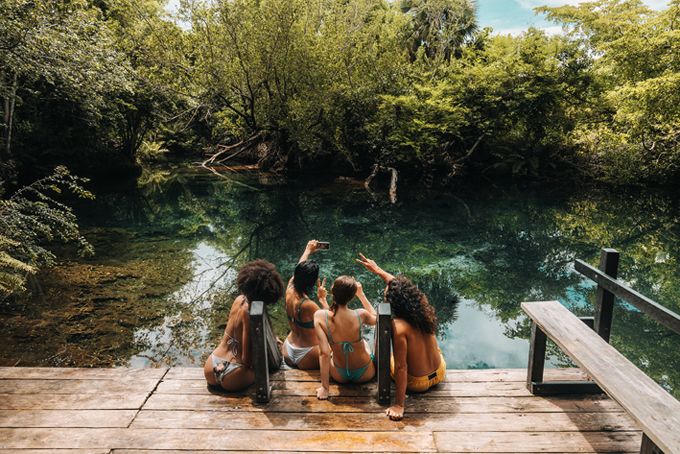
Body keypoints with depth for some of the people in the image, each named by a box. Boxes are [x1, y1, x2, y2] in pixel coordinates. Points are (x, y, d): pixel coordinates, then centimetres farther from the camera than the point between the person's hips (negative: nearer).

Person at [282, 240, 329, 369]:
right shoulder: (308, 305, -29)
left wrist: (308, 251, 24)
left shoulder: (289, 292, -11)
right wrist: (322, 298, -10)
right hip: (306, 360, -7)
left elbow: (298, 272, 10)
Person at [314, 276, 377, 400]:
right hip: (365, 374, 0)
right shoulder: (360, 315, -26)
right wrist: (361, 294, 3)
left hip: (339, 376, 0)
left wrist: (324, 387, -17)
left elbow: (325, 353, -26)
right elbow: (375, 318, 0)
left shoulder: (319, 316, -26)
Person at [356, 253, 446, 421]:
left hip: (418, 383, -5)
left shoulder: (399, 327, -31)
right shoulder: (423, 309, -13)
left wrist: (399, 405, -21)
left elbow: (400, 368, -28)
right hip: (440, 373, 5)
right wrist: (377, 270, 15)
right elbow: (399, 285, 4)